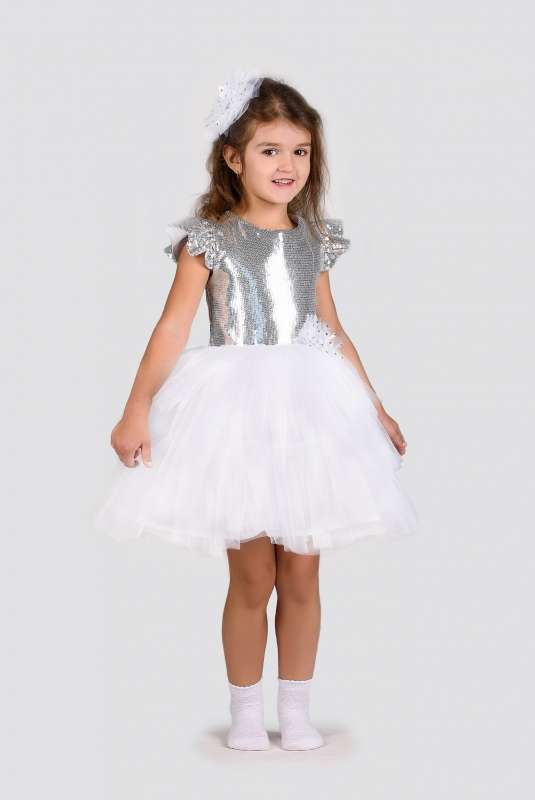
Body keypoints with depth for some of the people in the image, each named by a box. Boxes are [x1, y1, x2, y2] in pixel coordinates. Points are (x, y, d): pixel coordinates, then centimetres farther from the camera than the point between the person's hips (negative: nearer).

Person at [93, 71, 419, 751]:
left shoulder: (314, 240, 9)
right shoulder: (209, 238, -3)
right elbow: (173, 326, -9)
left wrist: (376, 408, 21)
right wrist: (137, 409, -18)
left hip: (310, 411, 4)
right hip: (238, 415, -3)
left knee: (301, 573, 6)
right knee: (252, 578, 1)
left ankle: (296, 709, 20)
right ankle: (245, 711, 17)